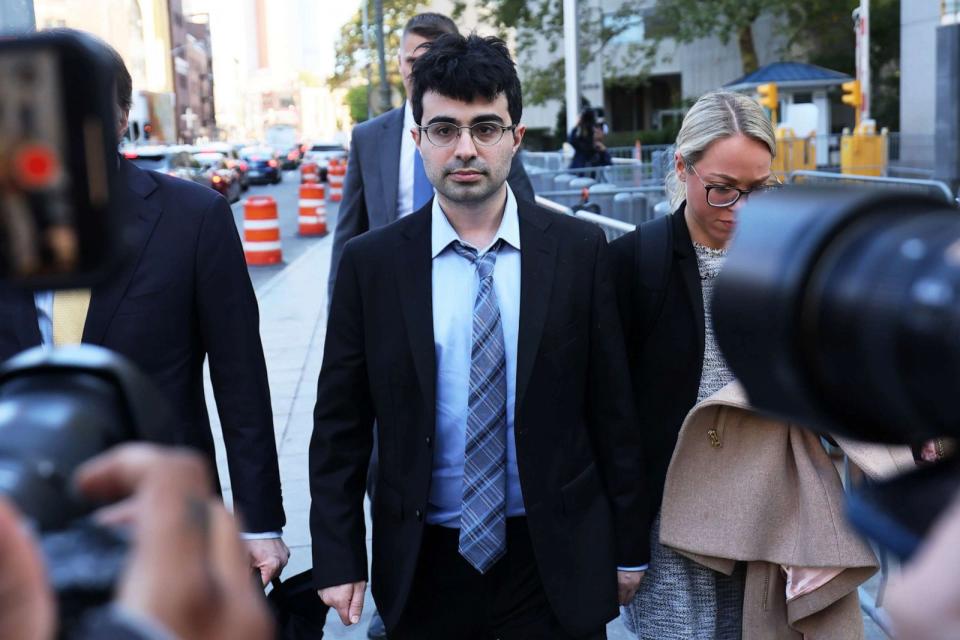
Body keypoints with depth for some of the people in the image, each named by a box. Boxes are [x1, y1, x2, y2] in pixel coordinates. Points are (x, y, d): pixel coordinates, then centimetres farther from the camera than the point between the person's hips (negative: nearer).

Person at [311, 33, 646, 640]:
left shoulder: (579, 250, -5)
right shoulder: (370, 263, -5)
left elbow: (612, 408, 0)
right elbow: (340, 425, 1)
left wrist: (629, 548, 4)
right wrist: (339, 560, -1)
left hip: (554, 560, 0)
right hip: (423, 564, 1)